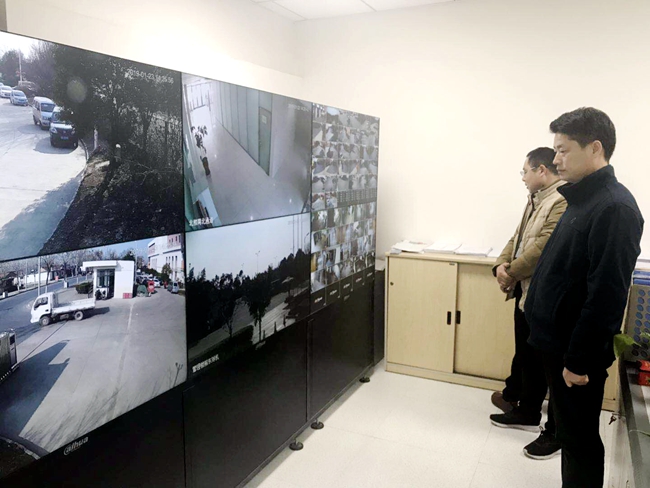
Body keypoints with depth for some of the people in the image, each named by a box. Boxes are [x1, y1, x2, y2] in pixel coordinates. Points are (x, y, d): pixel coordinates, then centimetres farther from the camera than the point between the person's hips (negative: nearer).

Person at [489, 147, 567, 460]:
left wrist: (511, 273, -12)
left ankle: (558, 432, 19)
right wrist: (501, 265, -4)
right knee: (525, 355, 20)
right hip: (527, 292, 10)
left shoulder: (565, 201, -19)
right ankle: (527, 412, 37)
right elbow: (518, 238, 13)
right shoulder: (536, 200, 14)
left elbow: (544, 246, -24)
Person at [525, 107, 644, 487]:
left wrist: (580, 359, -20)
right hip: (558, 340, 9)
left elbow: (607, 294, -24)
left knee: (580, 437, 7)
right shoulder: (584, 198, 10)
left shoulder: (614, 207, -20)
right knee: (570, 430, 21)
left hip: (576, 350, -9)